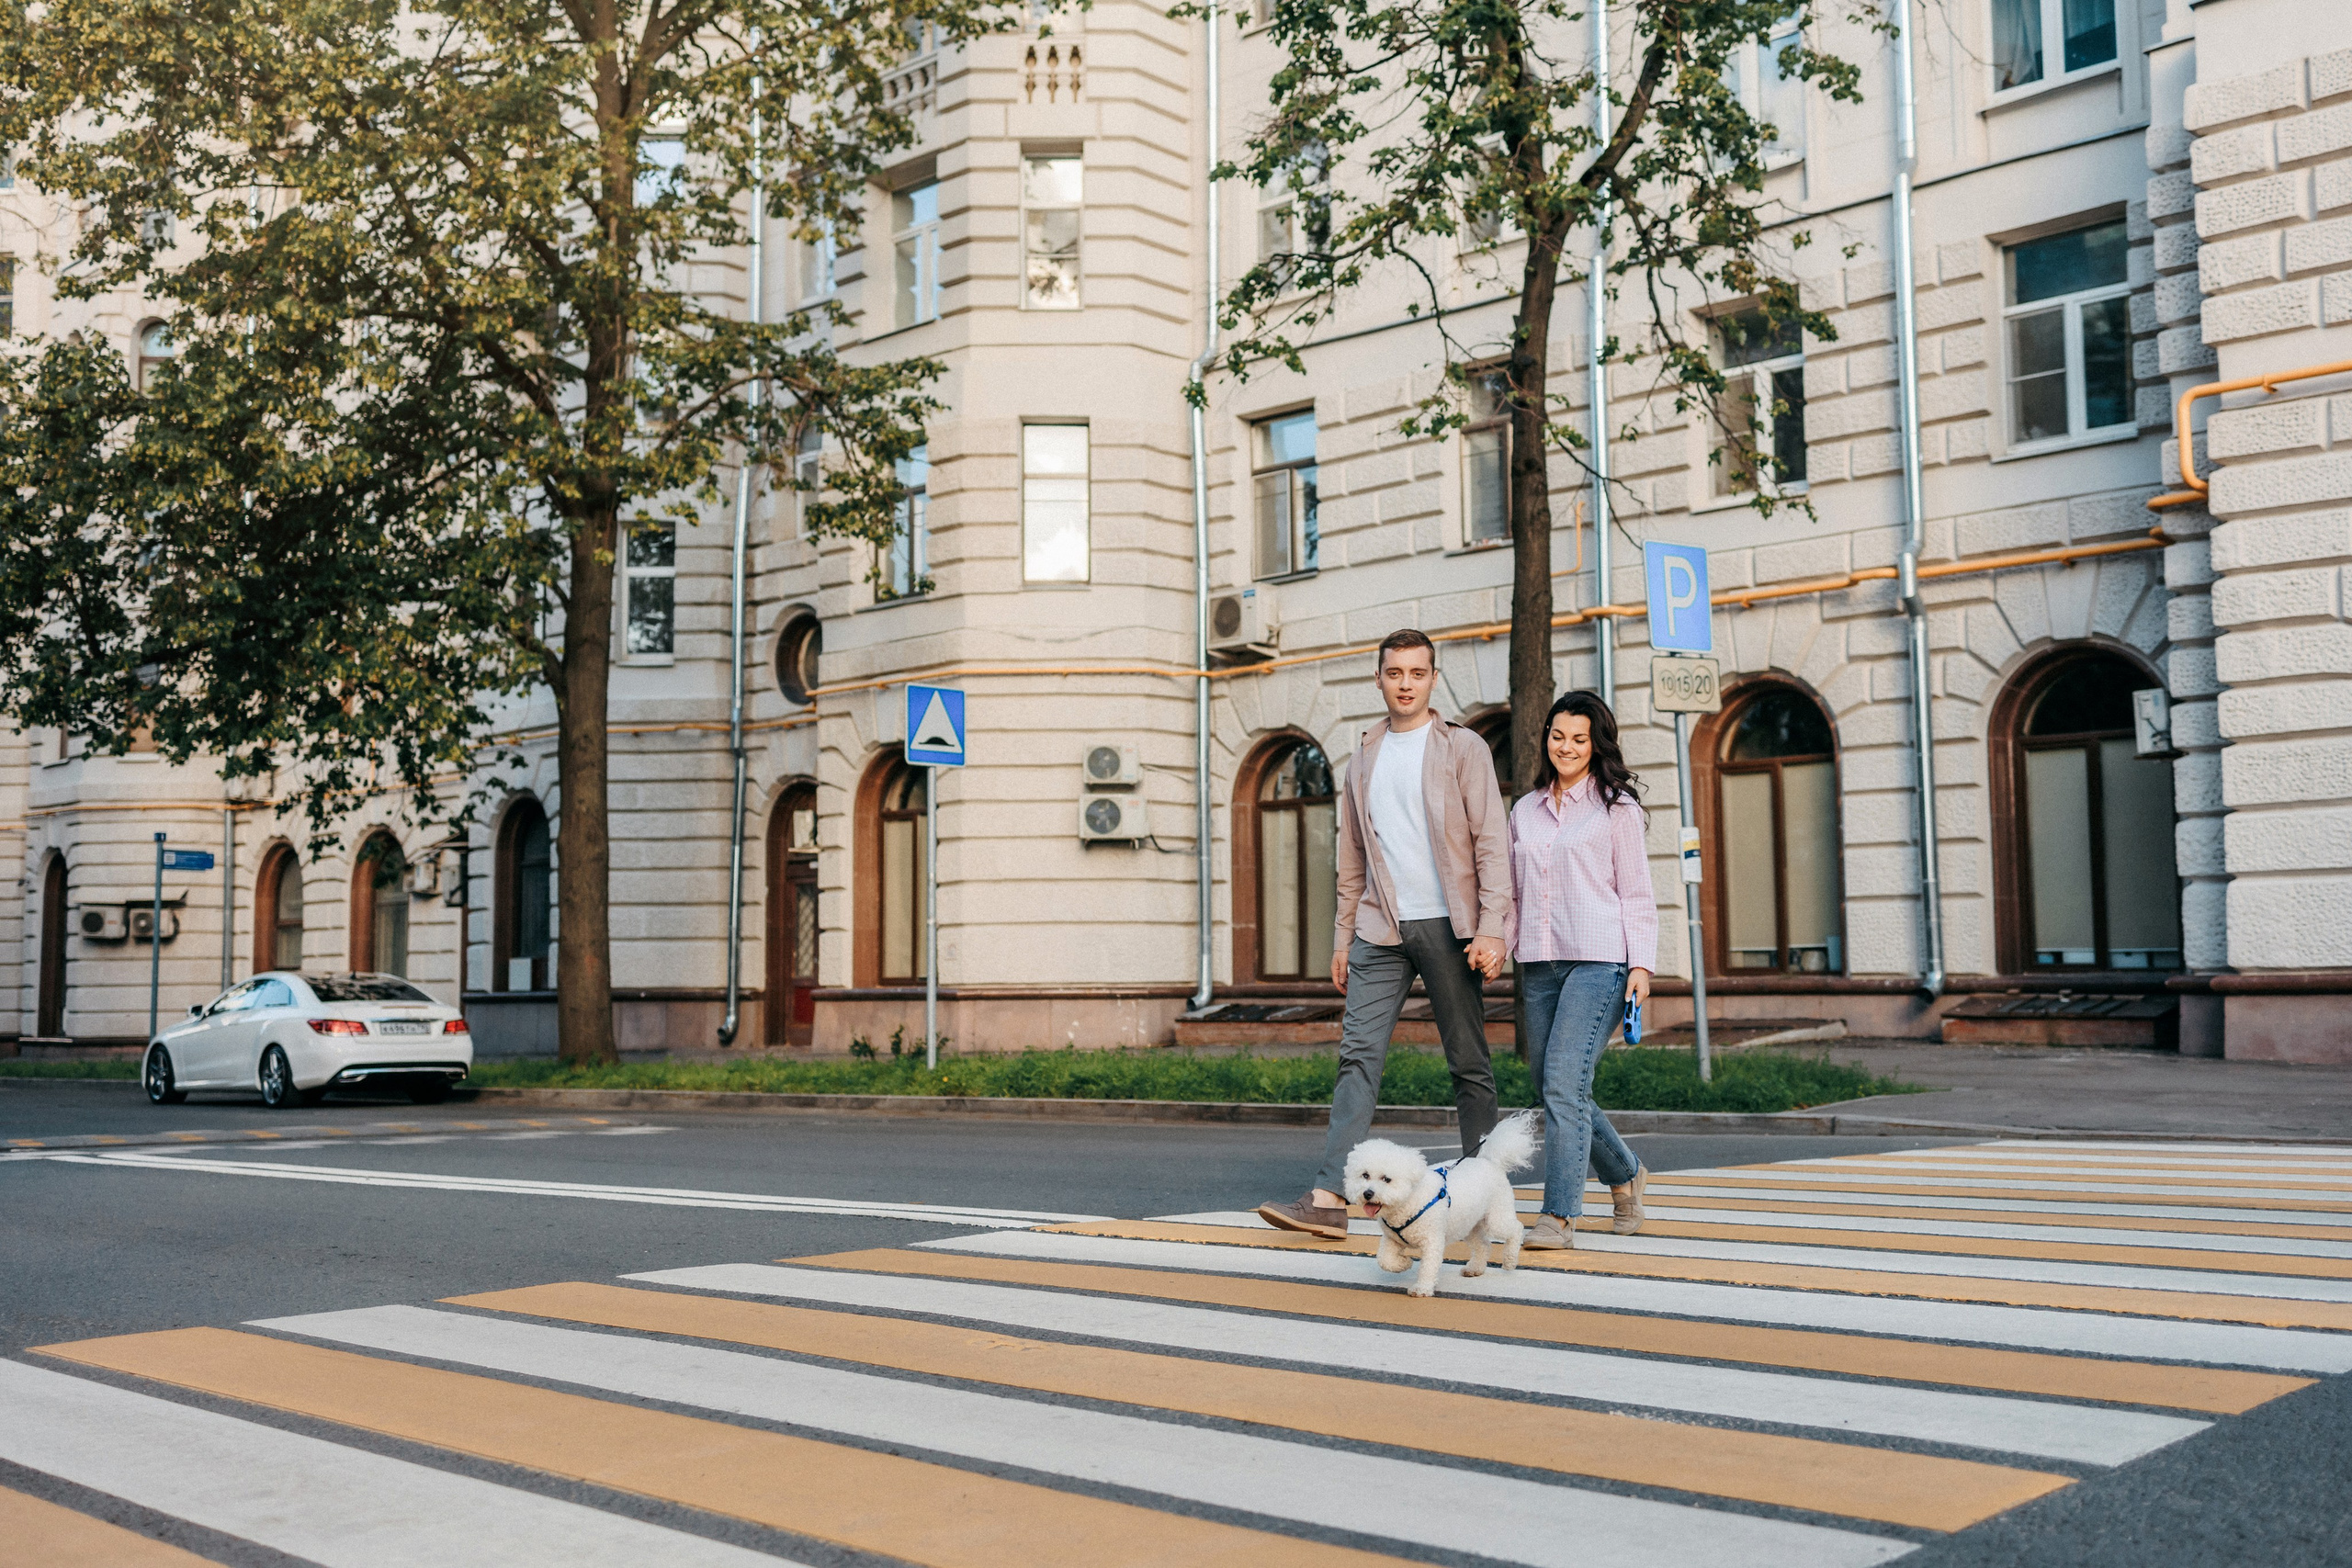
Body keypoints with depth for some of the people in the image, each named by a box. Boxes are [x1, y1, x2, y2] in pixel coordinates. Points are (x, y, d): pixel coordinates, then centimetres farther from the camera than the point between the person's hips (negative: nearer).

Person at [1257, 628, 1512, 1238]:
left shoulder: (1463, 749, 2)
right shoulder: (1364, 758, 16)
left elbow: (1492, 844, -4)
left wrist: (1492, 930, -13)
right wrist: (1342, 936, 13)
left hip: (1446, 925, -3)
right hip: (1380, 929, 4)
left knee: (1469, 1063, 3)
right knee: (1359, 1055, -7)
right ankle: (1329, 1198, -13)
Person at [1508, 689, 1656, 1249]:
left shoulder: (1616, 807, 3)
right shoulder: (1524, 811, 17)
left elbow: (1636, 892, 1)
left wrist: (1642, 963, -9)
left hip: (1597, 960, -6)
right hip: (1539, 966, 6)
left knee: (1563, 1084, -15)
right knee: (1552, 1091, 8)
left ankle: (1558, 1216, -11)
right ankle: (1626, 1174, 32)